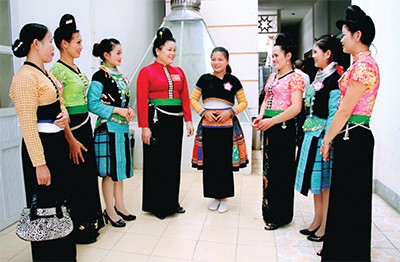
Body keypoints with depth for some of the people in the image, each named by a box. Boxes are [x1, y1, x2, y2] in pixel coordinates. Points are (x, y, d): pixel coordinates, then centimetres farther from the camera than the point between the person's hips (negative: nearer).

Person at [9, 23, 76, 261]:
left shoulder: (46, 73, 12)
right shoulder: (26, 76, -16)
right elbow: (28, 125, -20)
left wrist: (65, 114, 0)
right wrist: (39, 164, -21)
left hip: (59, 142, 10)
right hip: (41, 146, -9)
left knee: (60, 201, 19)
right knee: (45, 207, 4)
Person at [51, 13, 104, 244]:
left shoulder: (75, 67, 13)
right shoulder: (58, 69, -13)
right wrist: (71, 140, -19)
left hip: (85, 125, 9)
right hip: (71, 129, -9)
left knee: (89, 173, 15)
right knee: (76, 178, 2)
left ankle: (90, 220, 31)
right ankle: (78, 228, 19)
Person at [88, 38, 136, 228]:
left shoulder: (119, 76, 14)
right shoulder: (100, 77, -10)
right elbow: (93, 104, -17)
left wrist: (129, 109, 0)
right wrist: (117, 110, -18)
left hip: (122, 127, 8)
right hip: (108, 128, -8)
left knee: (120, 167, 14)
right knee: (110, 170, 0)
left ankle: (119, 206, 27)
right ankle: (110, 211, 14)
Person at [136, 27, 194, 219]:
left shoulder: (179, 72, 11)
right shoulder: (146, 72, -4)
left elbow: (185, 98, 10)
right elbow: (142, 101, -10)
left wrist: (188, 120, 2)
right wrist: (145, 127, -15)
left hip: (176, 121, 5)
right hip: (156, 121, -5)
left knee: (174, 162, 12)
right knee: (155, 163, 4)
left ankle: (172, 202, 26)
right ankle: (156, 204, 19)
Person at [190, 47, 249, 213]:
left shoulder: (233, 80, 4)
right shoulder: (204, 79, 6)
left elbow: (243, 102, 7)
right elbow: (193, 99, 9)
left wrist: (230, 111, -9)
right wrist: (204, 111, -6)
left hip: (227, 126, -1)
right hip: (208, 125, 1)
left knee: (225, 162, 2)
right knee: (209, 162, 4)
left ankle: (224, 197, 18)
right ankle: (214, 196, 21)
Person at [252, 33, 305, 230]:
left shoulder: (295, 77, -9)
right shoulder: (272, 77, 15)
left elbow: (296, 108, -18)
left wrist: (272, 121, -22)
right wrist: (260, 117, 2)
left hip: (283, 127, -8)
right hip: (269, 127, 8)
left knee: (281, 171, 2)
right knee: (269, 168, 13)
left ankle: (280, 216, 17)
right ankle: (269, 212, 28)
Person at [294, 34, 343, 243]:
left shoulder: (335, 78, -13)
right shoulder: (319, 76, 13)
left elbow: (335, 112, -18)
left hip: (324, 134, -9)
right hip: (312, 133, 9)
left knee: (325, 181, 2)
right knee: (315, 179, 15)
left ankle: (325, 226, 16)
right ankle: (317, 221, 29)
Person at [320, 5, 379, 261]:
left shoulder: (364, 65, -16)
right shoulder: (361, 63, 14)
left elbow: (344, 110, -18)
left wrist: (327, 140, -10)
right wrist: (331, 137, 13)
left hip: (353, 137, -10)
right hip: (350, 137, 10)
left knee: (350, 197, 3)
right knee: (344, 195, 18)